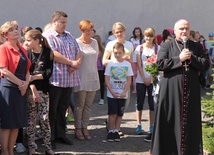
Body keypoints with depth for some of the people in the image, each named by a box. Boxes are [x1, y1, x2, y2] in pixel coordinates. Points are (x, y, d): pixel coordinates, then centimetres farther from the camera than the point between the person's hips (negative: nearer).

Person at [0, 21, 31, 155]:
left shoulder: (22, 50, 14)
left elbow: (27, 70, 14)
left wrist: (26, 84, -4)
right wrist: (20, 83, -13)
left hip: (21, 89, 7)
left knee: (17, 123, 10)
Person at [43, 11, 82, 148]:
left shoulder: (69, 36, 17)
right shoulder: (47, 36, -6)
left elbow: (78, 52, 13)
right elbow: (53, 54, -18)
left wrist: (76, 63, -8)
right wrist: (71, 62, -12)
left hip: (69, 79, 7)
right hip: (55, 79, -7)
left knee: (63, 108, 14)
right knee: (52, 110, 2)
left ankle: (61, 135, 24)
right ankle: (50, 137, 10)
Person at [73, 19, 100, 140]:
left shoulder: (95, 42, 10)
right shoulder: (77, 43, -8)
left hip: (93, 77, 5)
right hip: (81, 77, -5)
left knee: (88, 105, 8)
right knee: (80, 104, 1)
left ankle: (85, 127, 16)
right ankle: (78, 128, 10)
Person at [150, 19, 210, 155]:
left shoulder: (196, 47, 11)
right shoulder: (167, 46, 3)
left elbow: (205, 63, 3)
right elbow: (160, 64, -9)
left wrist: (191, 58, -11)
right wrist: (179, 59, -13)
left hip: (191, 91, 2)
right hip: (171, 90, -2)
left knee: (190, 120, 4)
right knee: (171, 120, 1)